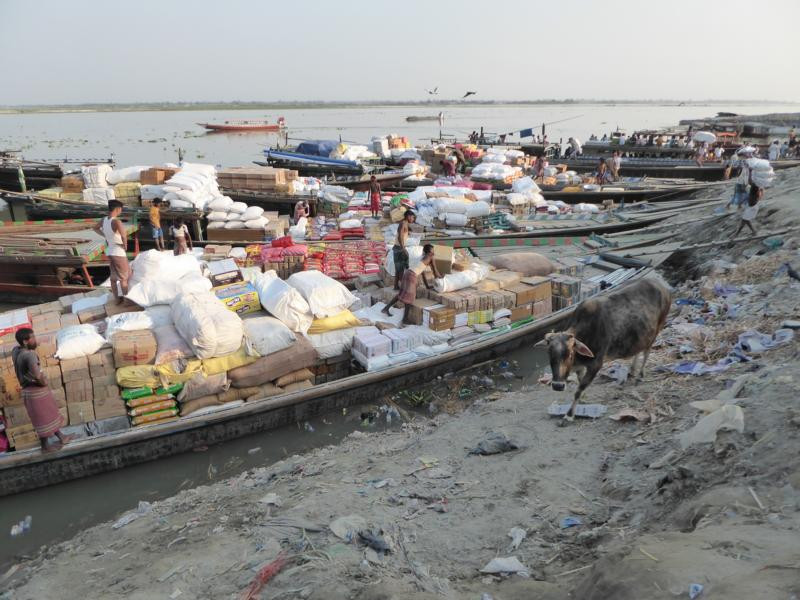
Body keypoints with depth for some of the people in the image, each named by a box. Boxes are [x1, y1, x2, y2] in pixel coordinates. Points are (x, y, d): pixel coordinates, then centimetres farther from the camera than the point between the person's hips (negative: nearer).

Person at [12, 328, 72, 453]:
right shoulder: (29, 355, -29)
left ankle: (61, 437, 37)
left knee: (50, 414, 23)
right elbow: (37, 376, -36)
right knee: (43, 419, 9)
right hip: (36, 391, -9)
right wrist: (44, 382, -16)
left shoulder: (15, 351, -3)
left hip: (30, 389, 9)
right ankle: (45, 446, 25)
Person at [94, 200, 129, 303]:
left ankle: (118, 298, 25)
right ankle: (126, 298, 14)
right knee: (125, 276, 7)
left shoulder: (103, 220, 1)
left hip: (109, 251, 8)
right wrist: (125, 245, -19)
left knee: (114, 276, 16)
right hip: (118, 253, -8)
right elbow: (124, 235, -38)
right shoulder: (116, 222, -24)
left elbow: (96, 228, 22)